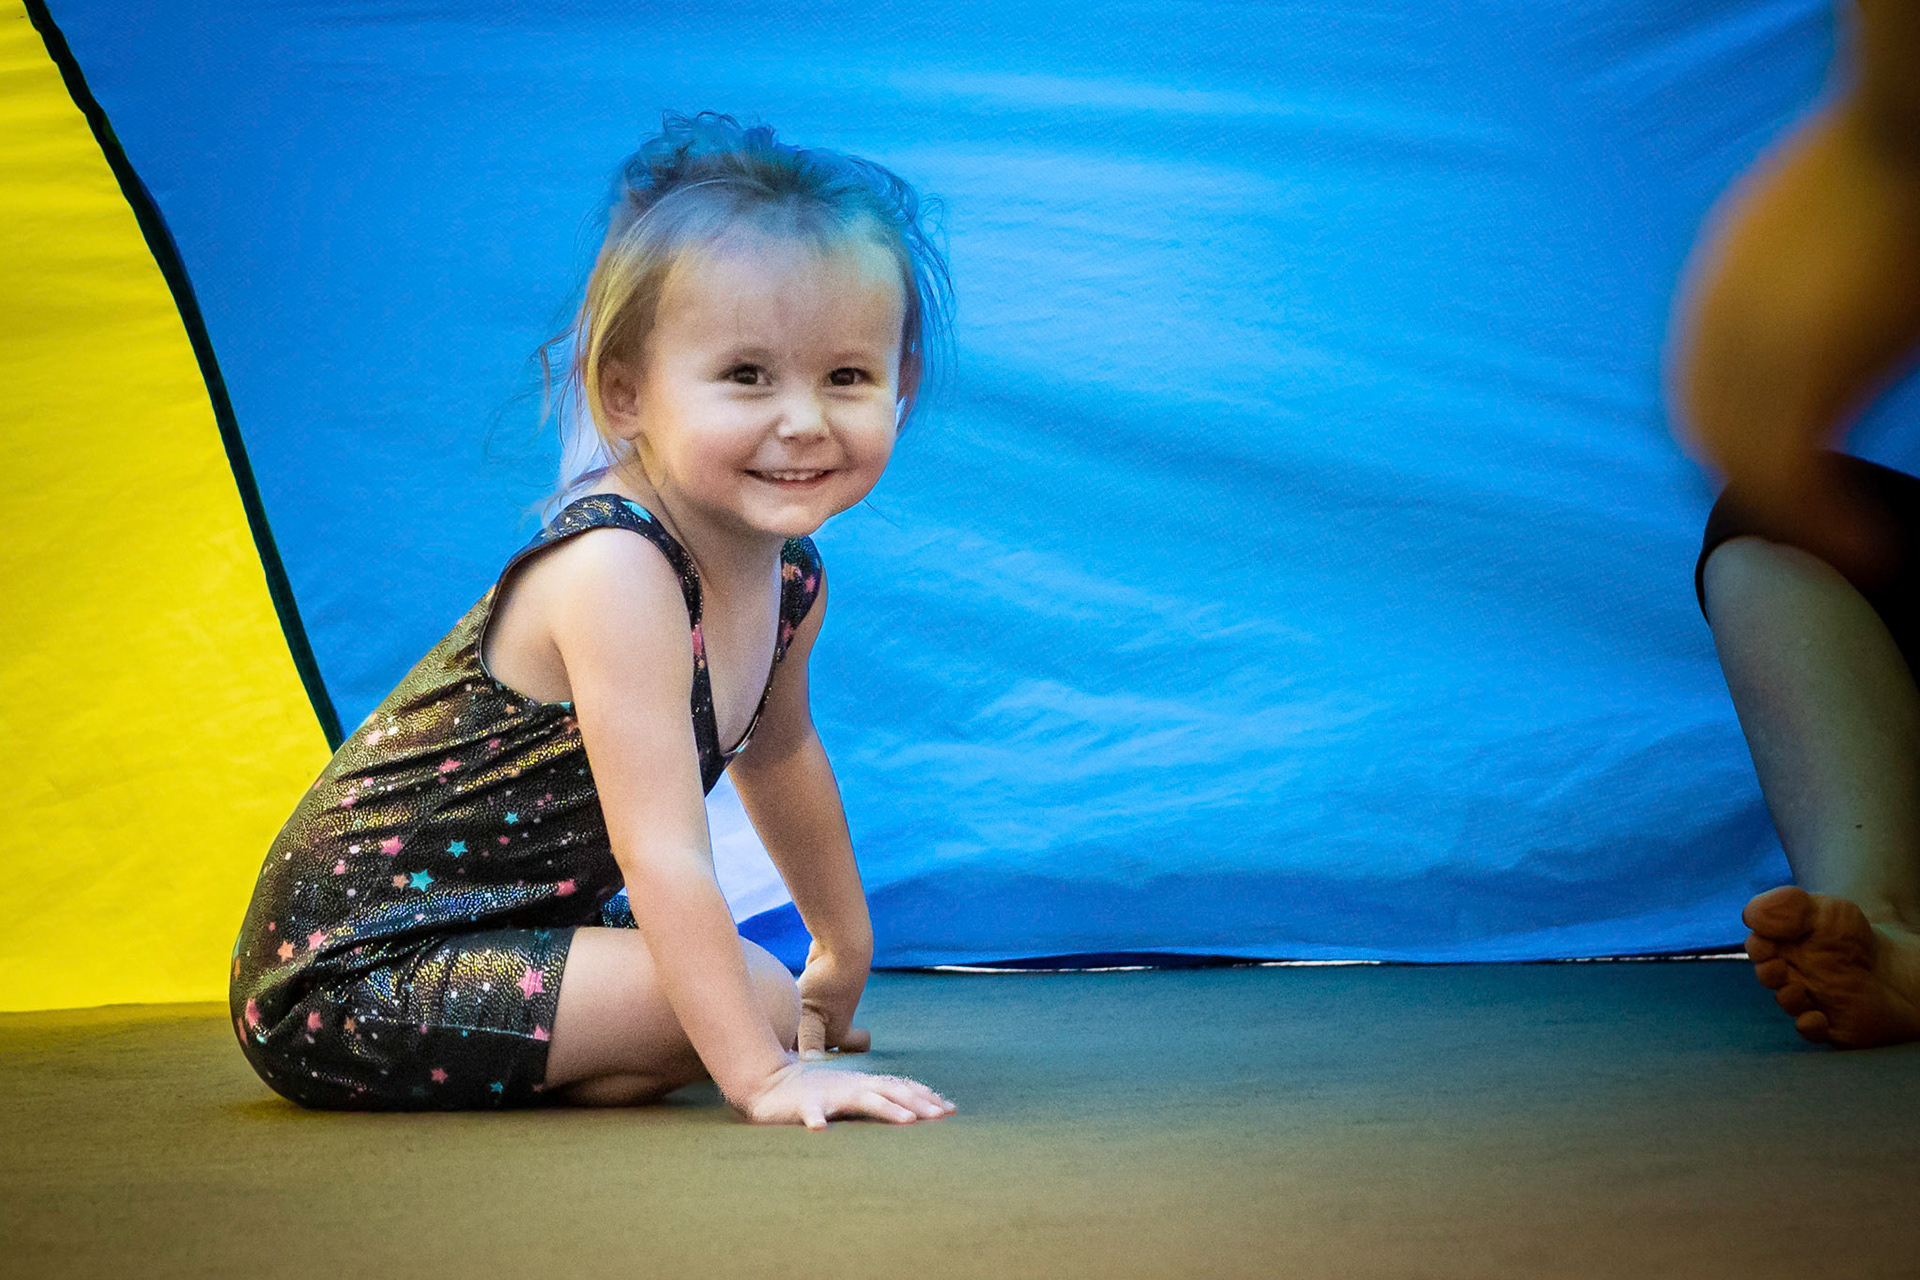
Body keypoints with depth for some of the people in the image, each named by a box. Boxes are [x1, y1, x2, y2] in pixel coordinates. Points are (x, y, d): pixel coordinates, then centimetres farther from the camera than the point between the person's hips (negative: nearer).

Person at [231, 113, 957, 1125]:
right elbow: (662, 852, -30)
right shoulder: (614, 570, -27)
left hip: (496, 924, 9)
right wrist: (762, 1074, -32)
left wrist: (844, 953, 34)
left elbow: (778, 754, 23)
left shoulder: (789, 581, 1)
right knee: (748, 990, -20)